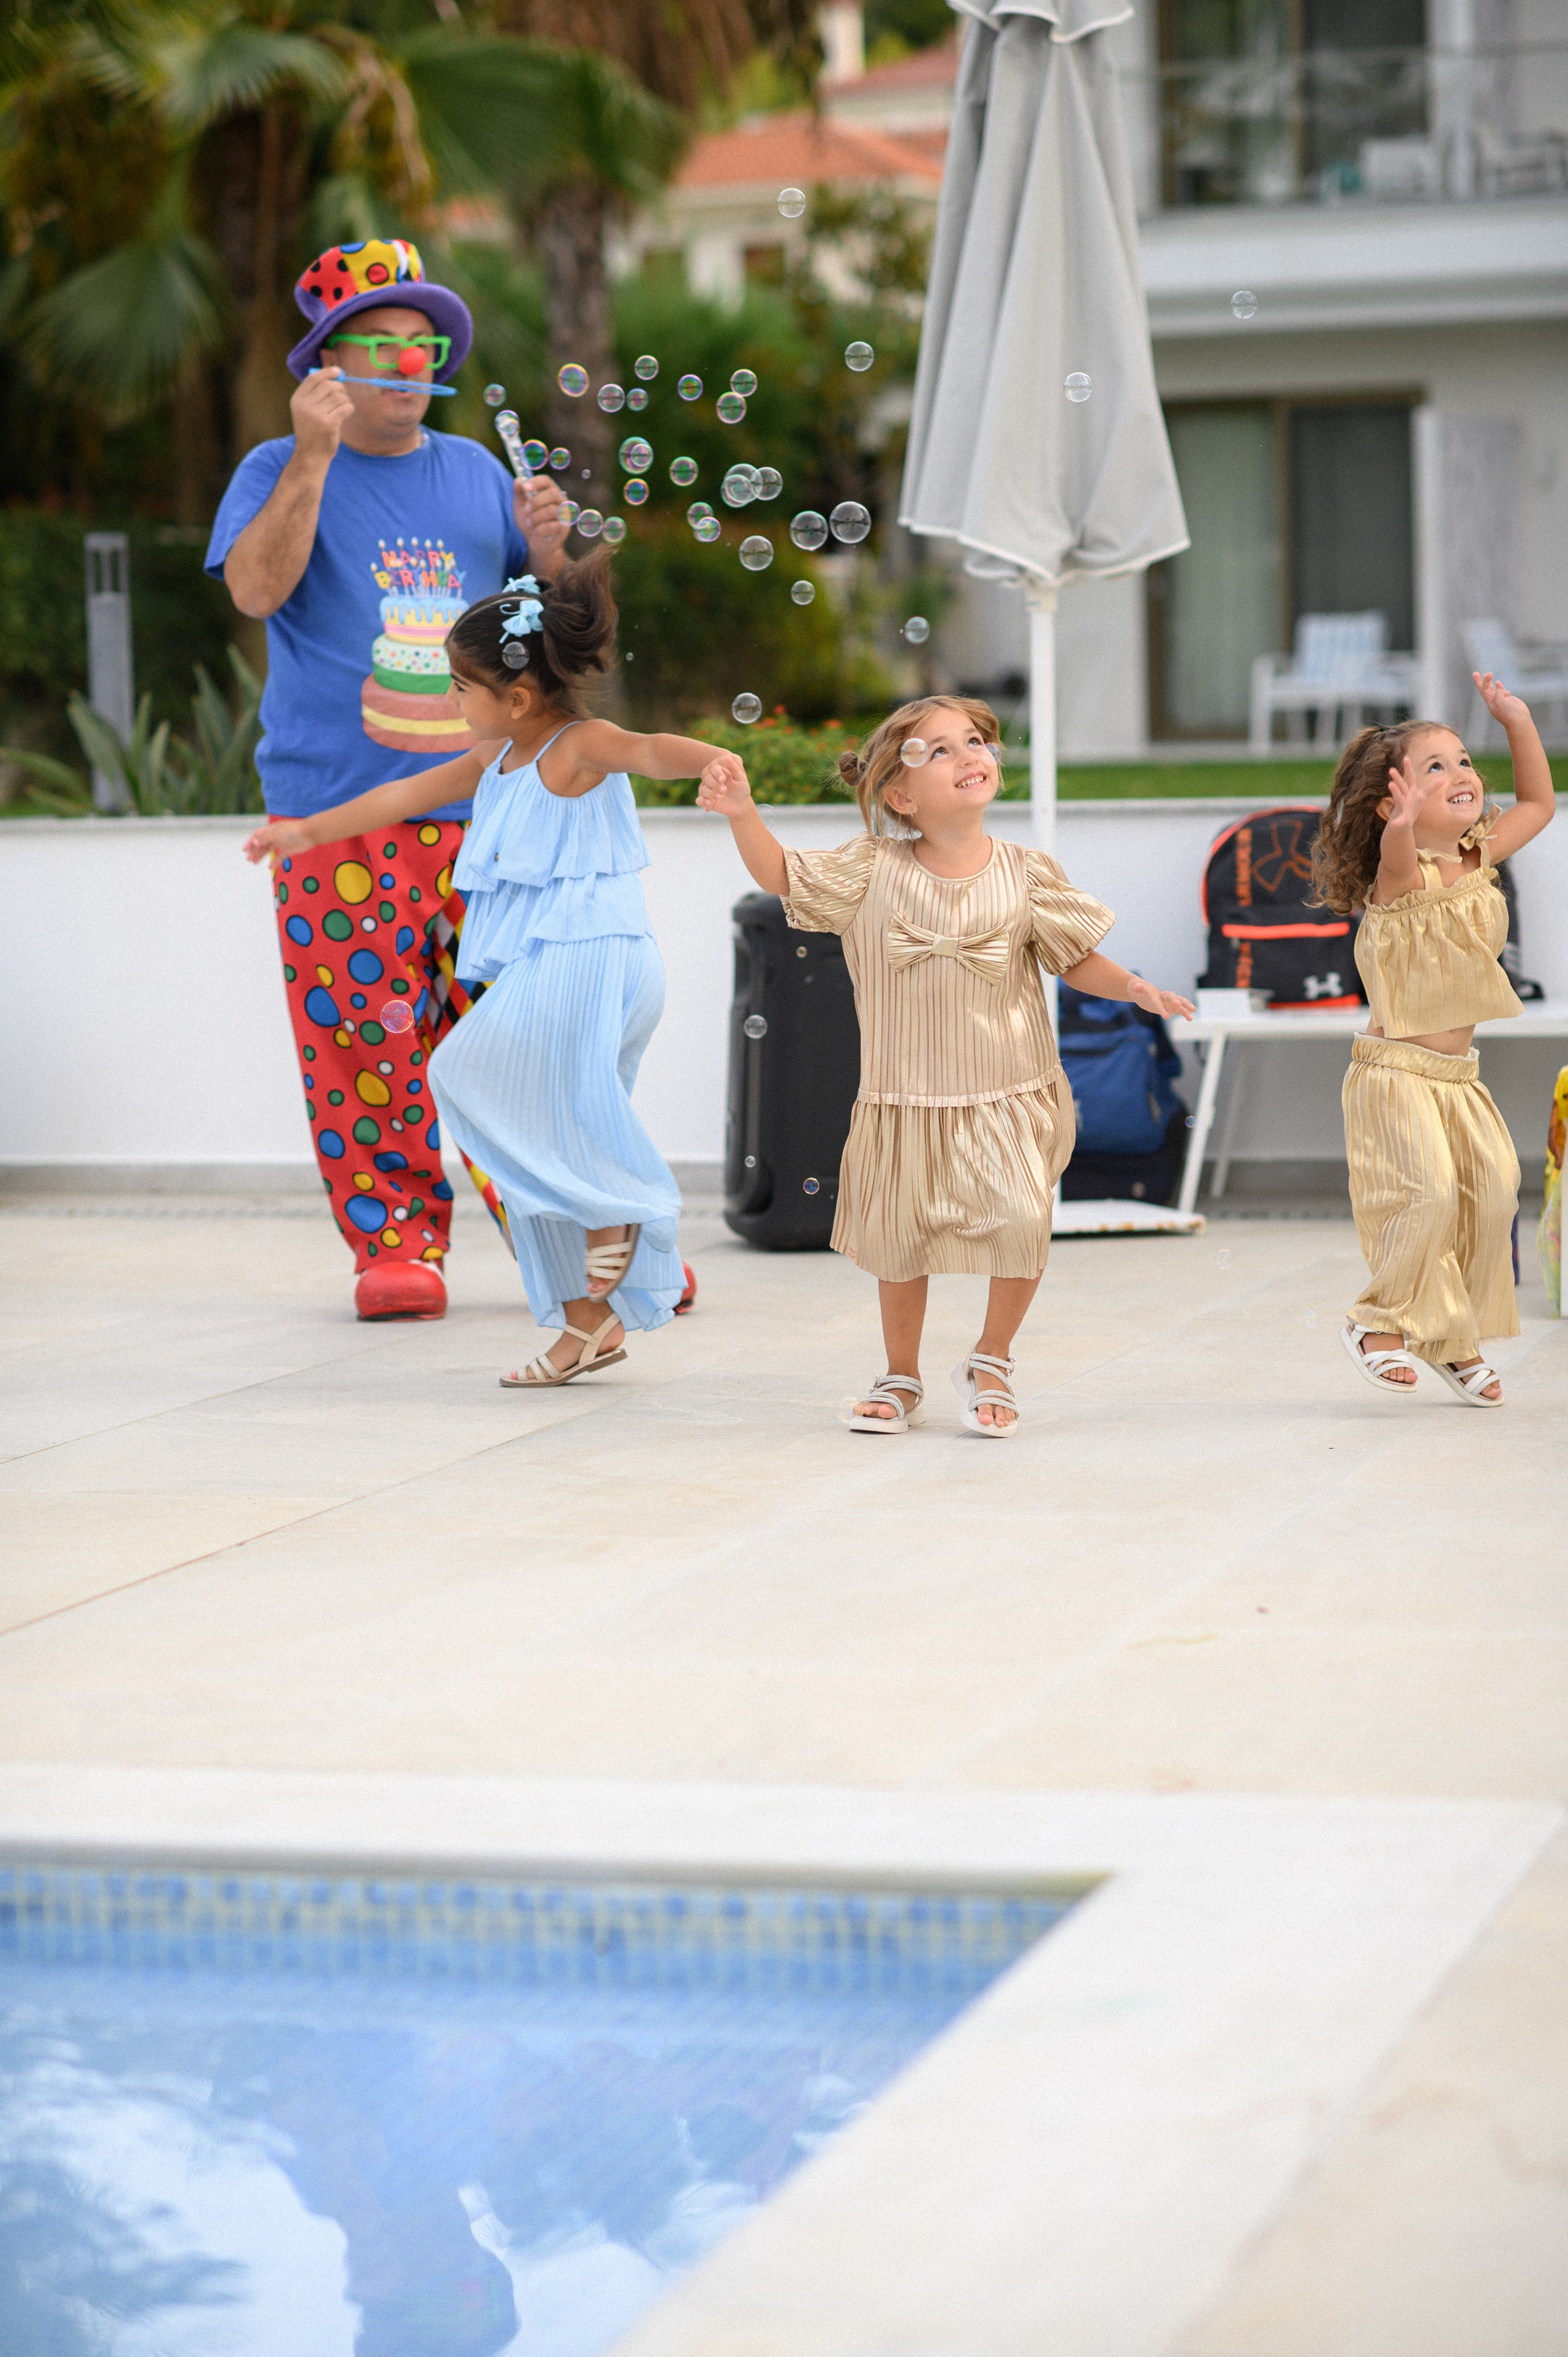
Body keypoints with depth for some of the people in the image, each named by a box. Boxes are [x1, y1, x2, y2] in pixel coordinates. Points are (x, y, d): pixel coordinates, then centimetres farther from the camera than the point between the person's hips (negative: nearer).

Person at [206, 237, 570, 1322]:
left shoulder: (474, 471, 18)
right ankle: (395, 1246, 3)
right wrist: (314, 455, -18)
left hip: (486, 804, 3)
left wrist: (548, 544, 0)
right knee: (365, 1039, -6)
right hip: (341, 815, -3)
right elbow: (256, 587, -12)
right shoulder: (281, 470, 7)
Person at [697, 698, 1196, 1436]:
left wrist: (1131, 986, -12)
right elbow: (782, 875, -5)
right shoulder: (873, 869, -4)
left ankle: (991, 1361, 7)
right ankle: (901, 1380, 30)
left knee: (1020, 1218, -17)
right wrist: (742, 814, -21)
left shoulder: (1026, 874, -3)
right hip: (905, 1097, 1)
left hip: (1010, 1097, -1)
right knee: (897, 1236, 7)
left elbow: (1076, 959, 5)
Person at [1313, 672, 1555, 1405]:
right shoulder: (1402, 875, -16)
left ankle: (1453, 1338, 17)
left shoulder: (1478, 857, 6)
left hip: (1459, 1075, 7)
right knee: (1427, 1193, -19)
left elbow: (1537, 805, 21)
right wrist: (1403, 825, -65)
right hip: (1396, 1071, -7)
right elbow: (1396, 856, -42)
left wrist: (1518, 722, 12)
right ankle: (1382, 1322, 3)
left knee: (1492, 1192, 1)